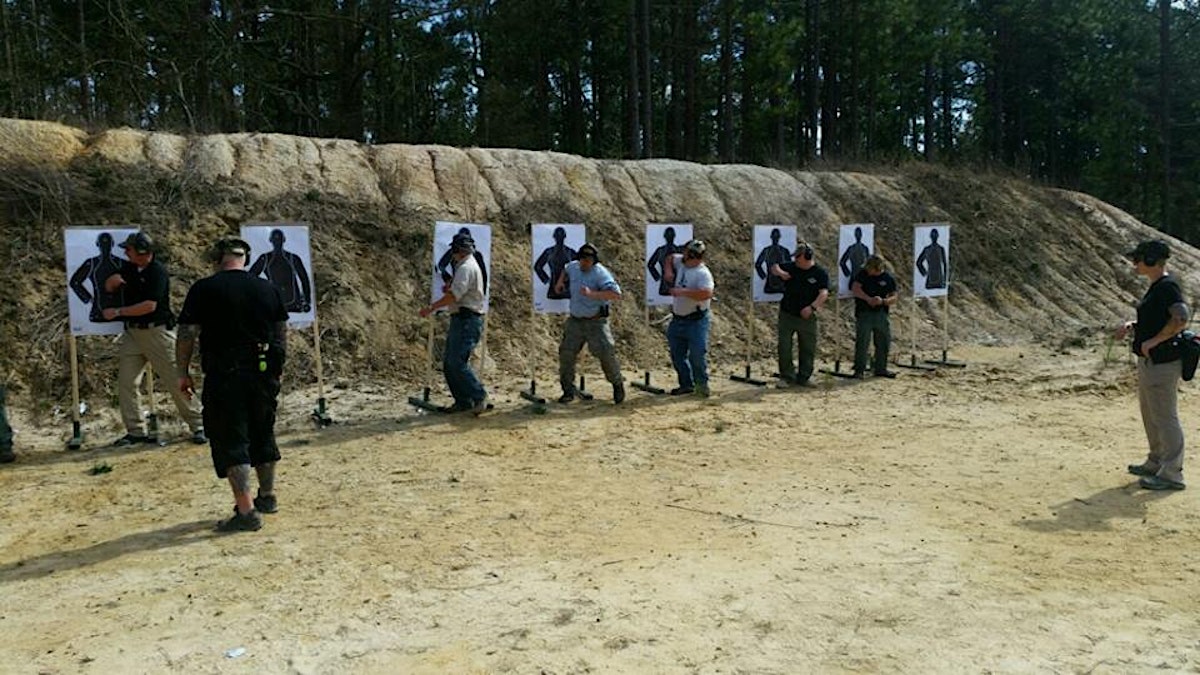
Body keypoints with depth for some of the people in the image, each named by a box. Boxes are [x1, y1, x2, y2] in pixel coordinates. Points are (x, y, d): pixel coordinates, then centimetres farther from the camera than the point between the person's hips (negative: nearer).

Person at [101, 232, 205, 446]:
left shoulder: (158, 272, -13)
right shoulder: (128, 267, 9)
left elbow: (149, 306, -20)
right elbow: (108, 287, 17)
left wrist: (117, 312, -14)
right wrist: (114, 280, -7)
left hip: (157, 332, -7)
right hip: (132, 332, 7)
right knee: (126, 382, 3)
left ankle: (198, 425, 4)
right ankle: (135, 431, 12)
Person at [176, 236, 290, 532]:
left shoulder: (203, 289, -6)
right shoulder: (268, 289, 7)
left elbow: (187, 334, -6)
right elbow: (282, 333, 12)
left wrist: (183, 372, 4)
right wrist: (276, 368, 22)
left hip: (224, 375, -5)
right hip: (264, 374, 5)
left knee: (231, 441, -1)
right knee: (262, 434, 18)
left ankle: (246, 511, -5)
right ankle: (267, 497, 32)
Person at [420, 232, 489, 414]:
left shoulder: (466, 268, -12)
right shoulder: (466, 266, 22)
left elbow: (454, 295, -23)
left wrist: (431, 308, -20)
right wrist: (450, 287, 6)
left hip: (467, 320, -10)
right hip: (461, 319, 10)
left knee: (457, 362, -14)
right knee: (449, 362, 9)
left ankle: (479, 397, -7)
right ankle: (463, 401, 12)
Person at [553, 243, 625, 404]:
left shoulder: (600, 273, -17)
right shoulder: (573, 266, 4)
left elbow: (616, 294, -30)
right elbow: (565, 269, 32)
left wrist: (592, 294, -37)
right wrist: (560, 282, 15)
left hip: (596, 321, -5)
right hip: (575, 321, 6)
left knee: (606, 353, -11)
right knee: (566, 353, 0)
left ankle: (617, 385, 14)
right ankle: (568, 390, 14)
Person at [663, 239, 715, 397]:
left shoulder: (703, 273, -21)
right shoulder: (680, 262, 2)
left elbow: (706, 294, -36)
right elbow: (670, 259, 24)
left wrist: (683, 291, -33)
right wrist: (668, 271, 4)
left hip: (696, 320, -8)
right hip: (677, 319, 8)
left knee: (697, 354, -7)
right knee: (677, 355, 12)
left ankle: (702, 384, 12)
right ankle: (686, 384, 24)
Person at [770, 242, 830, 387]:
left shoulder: (820, 273, -7)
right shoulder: (790, 267, 2)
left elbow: (824, 293, -16)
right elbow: (774, 268, 16)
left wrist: (812, 306, -32)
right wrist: (779, 272, -7)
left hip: (807, 317, -2)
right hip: (786, 315, 2)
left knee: (808, 349, 7)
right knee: (784, 347, 1)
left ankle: (803, 378, 21)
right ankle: (787, 377, 11)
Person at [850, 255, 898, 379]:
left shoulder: (888, 278, 5)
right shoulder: (863, 274, -1)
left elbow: (894, 298, 4)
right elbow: (855, 288, -13)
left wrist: (883, 301, -17)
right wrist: (869, 299, -24)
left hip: (881, 314, 3)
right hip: (864, 313, -3)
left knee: (883, 343, 9)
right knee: (862, 343, -5)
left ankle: (881, 369, 23)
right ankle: (859, 370, 2)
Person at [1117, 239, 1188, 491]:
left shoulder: (1167, 286, -18)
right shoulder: (1156, 286, 14)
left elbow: (1181, 318, -31)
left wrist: (1154, 341, -24)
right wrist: (1132, 326, 11)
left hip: (1162, 363, -11)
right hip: (1149, 360, 11)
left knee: (1165, 417, -4)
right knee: (1150, 414, 20)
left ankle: (1172, 474, 4)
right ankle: (1156, 463, 33)